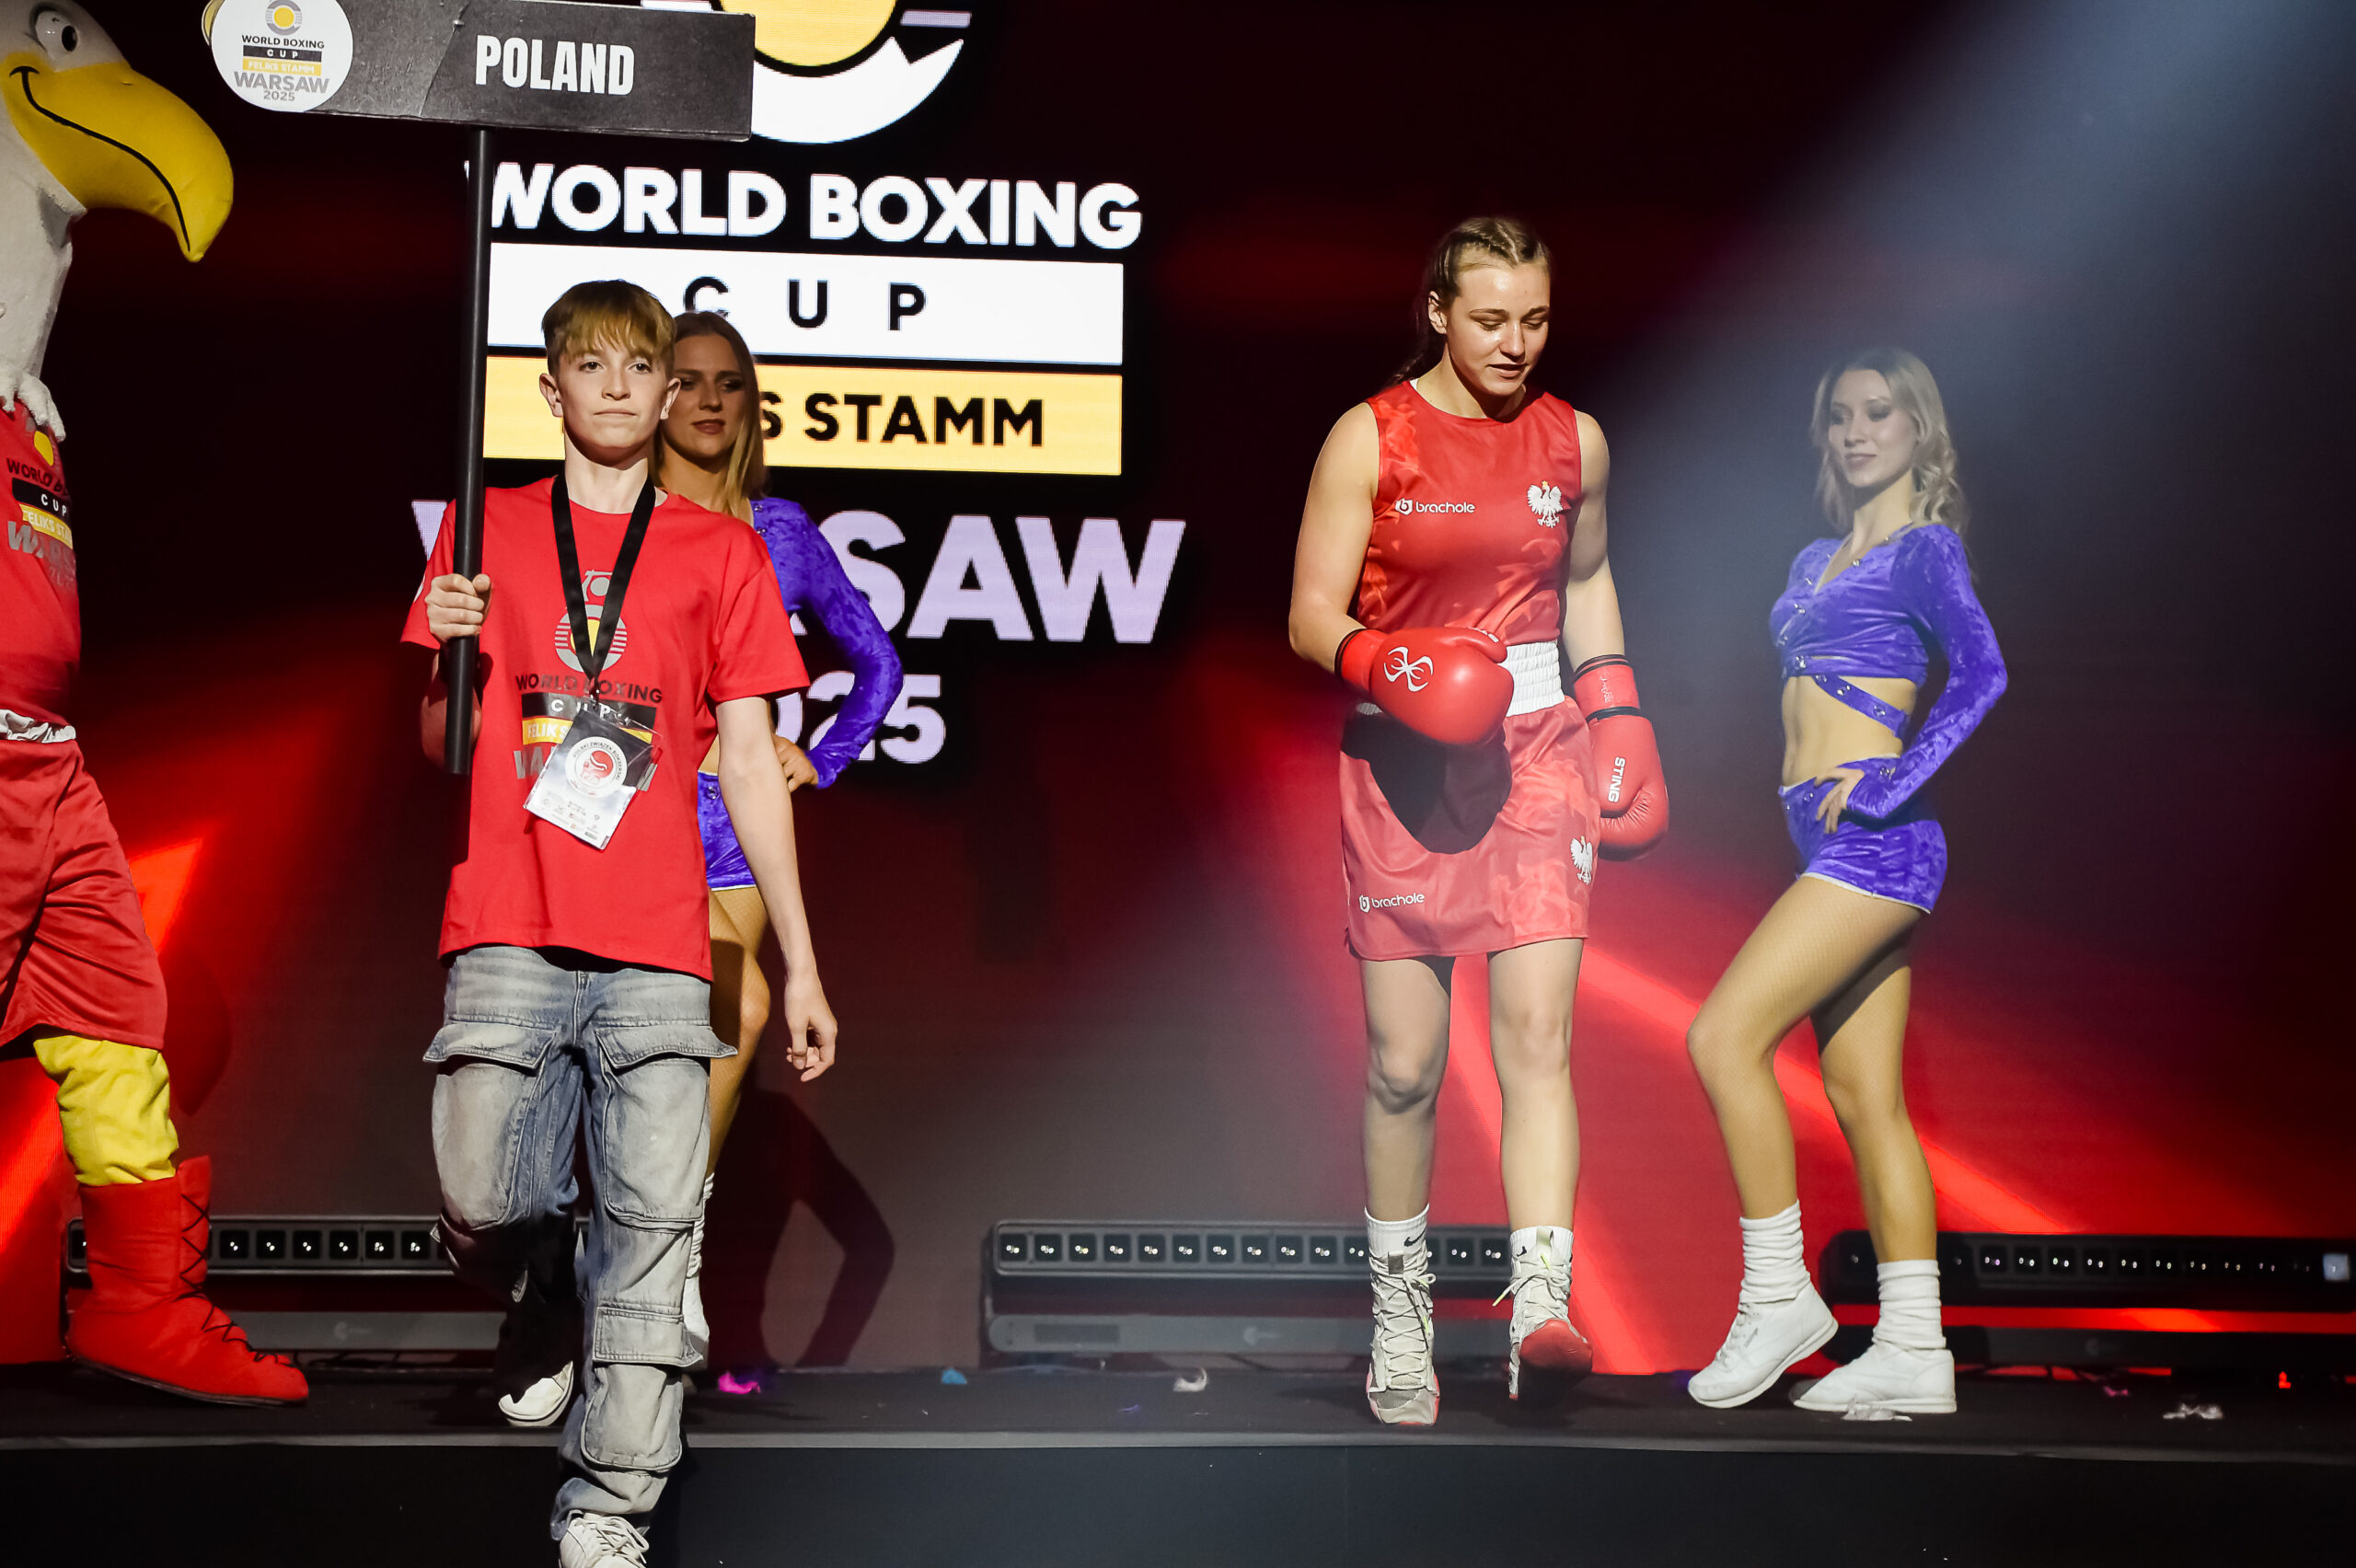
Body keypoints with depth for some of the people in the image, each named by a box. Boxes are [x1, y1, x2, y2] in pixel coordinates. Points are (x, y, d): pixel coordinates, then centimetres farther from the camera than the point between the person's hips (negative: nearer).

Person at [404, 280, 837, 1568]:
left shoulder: (721, 553, 13)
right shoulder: (490, 530, 14)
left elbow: (749, 764, 11)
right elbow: (442, 745, 16)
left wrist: (803, 968, 7)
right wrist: (447, 657, -7)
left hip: (657, 943, 0)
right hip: (508, 929, 0)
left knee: (651, 1224, -7)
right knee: (482, 1203, -9)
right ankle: (544, 1295, 25)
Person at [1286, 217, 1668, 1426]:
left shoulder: (1574, 442, 8)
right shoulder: (1369, 439, -2)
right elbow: (1312, 617, -3)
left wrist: (1618, 719, 14)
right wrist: (1383, 666, -23)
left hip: (1537, 750, 2)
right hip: (1401, 760, -1)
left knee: (1536, 1033, -14)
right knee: (1403, 1064, 2)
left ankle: (1541, 1305, -22)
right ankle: (1400, 1314, 19)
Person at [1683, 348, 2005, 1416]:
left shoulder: (1926, 547, -2)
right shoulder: (1817, 562, 21)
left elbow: (1981, 675, -17)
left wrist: (1886, 783, -22)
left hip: (1877, 838, -8)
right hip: (1835, 845, 8)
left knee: (1724, 1036, -16)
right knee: (1864, 1095, 5)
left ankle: (1778, 1296, -8)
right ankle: (1913, 1350, 7)